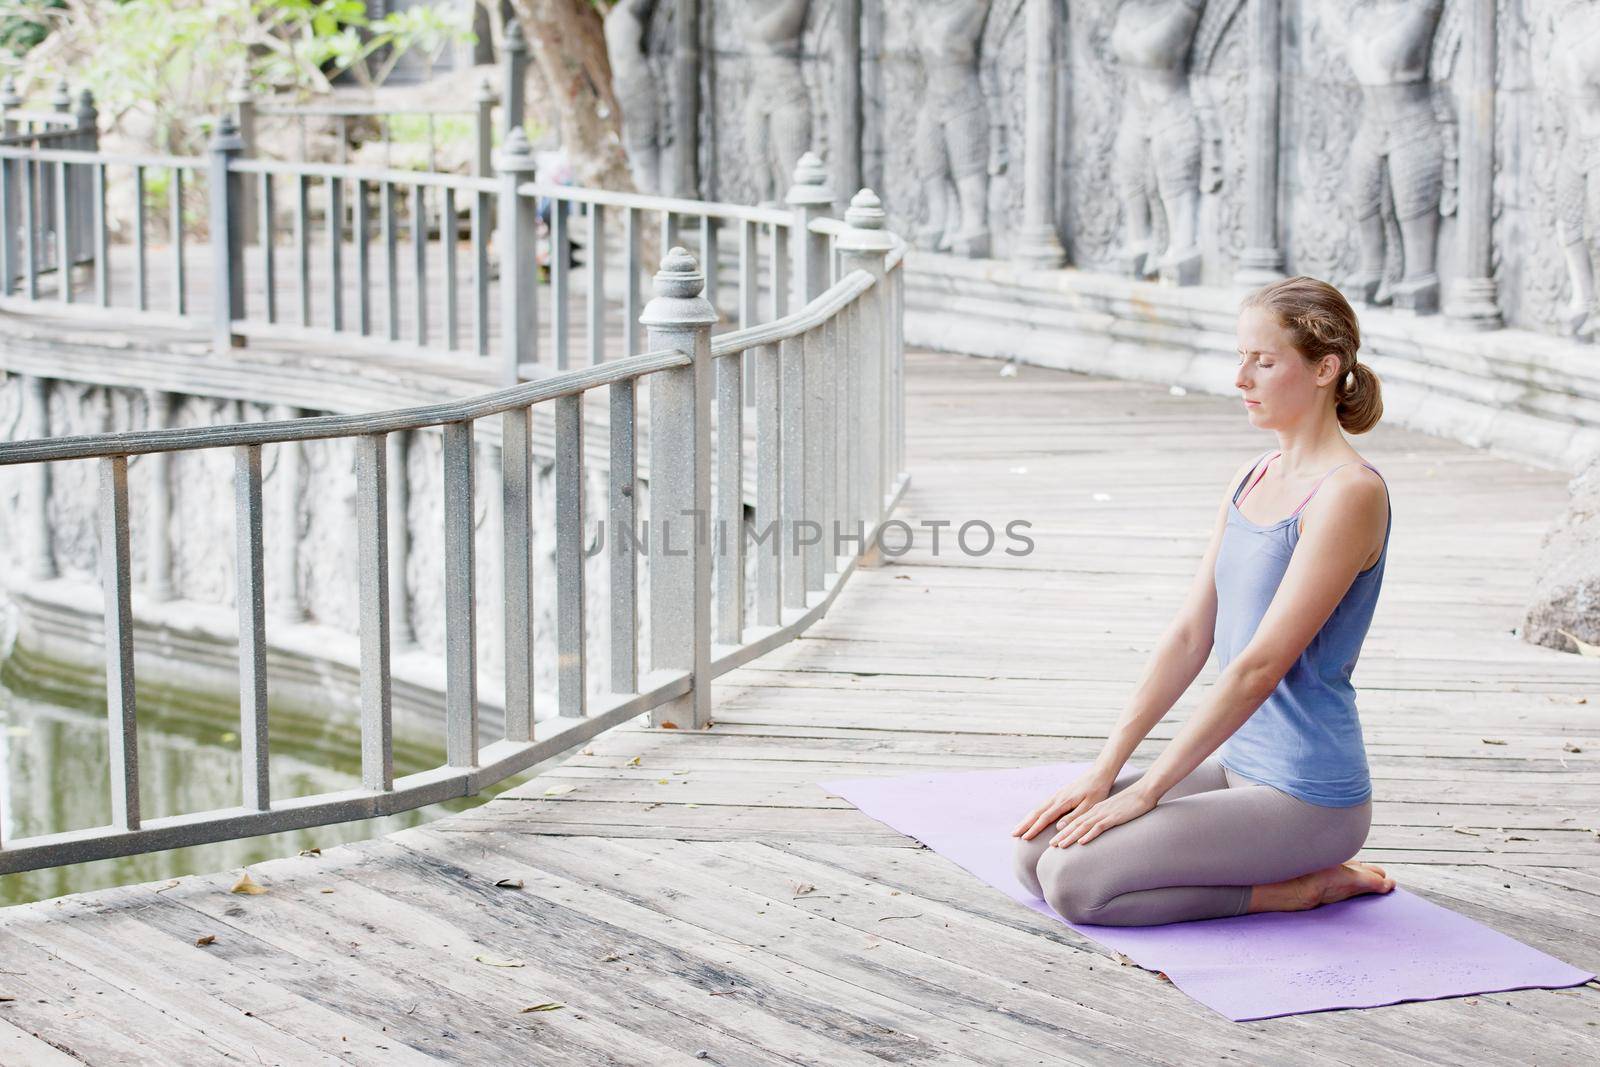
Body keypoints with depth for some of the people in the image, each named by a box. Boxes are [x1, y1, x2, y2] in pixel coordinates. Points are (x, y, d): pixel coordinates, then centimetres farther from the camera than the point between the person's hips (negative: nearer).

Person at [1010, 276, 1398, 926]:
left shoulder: (1348, 494, -17)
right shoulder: (1250, 482, 10)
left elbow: (1261, 663, -21)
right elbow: (1190, 635, 9)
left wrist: (1148, 790, -18)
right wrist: (1104, 771, 1)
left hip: (1305, 798, -9)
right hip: (1235, 767, 9)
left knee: (1073, 880, -19)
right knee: (1032, 852, 0)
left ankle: (1296, 887, -3)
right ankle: (1291, 871, 8)